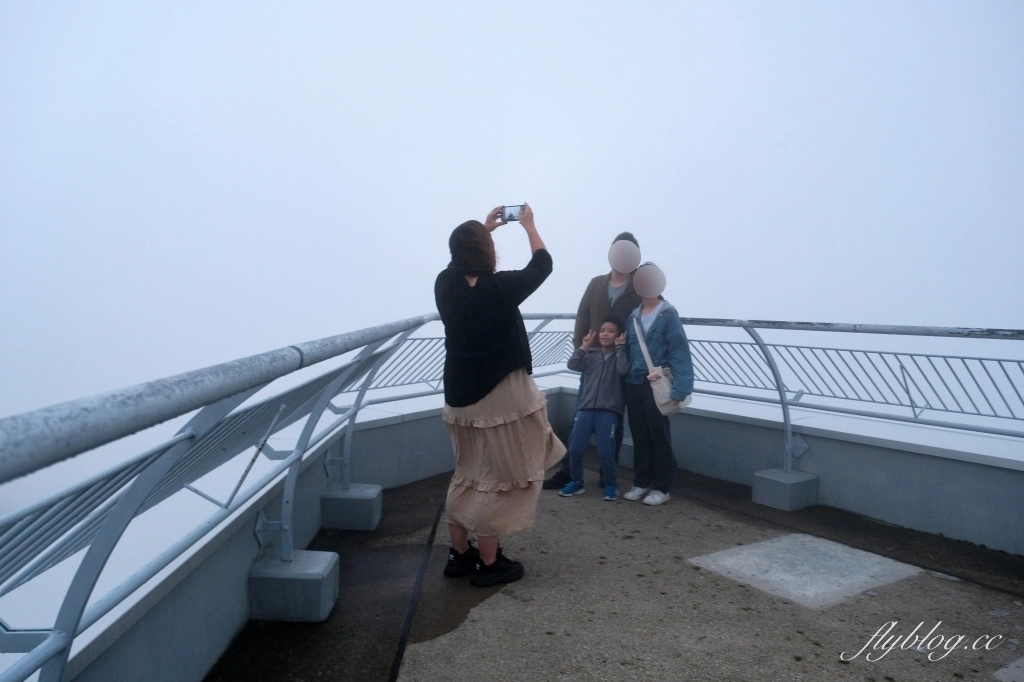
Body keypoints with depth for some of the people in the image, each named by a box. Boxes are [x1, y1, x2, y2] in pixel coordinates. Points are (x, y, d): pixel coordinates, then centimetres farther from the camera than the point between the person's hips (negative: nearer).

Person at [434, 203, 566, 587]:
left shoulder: (445, 285, -4)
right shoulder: (500, 288, -18)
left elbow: (461, 259, 21)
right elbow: (543, 264, 0)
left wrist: (483, 228, 27)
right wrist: (528, 224, 15)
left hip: (459, 396, 6)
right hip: (500, 397, -6)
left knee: (467, 474, 19)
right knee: (497, 479, 6)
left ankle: (459, 554, 28)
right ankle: (488, 563, 15)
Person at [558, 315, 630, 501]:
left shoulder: (620, 356, 7)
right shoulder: (591, 355, 12)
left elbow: (623, 370, -14)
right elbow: (573, 365, 0)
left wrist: (620, 347, -7)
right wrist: (584, 346, 0)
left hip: (609, 411, -3)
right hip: (586, 409, 3)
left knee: (605, 451, -6)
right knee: (575, 448, 0)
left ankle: (610, 485, 16)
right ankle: (576, 482, 19)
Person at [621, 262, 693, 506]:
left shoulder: (668, 315, -5)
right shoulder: (633, 317, 11)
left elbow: (679, 353, -10)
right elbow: (628, 349, 10)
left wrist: (677, 388, -18)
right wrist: (624, 379, 0)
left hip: (656, 384, -5)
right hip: (634, 384, 5)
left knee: (659, 436, 3)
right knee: (639, 435, 12)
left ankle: (661, 487, 13)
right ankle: (641, 483, 23)